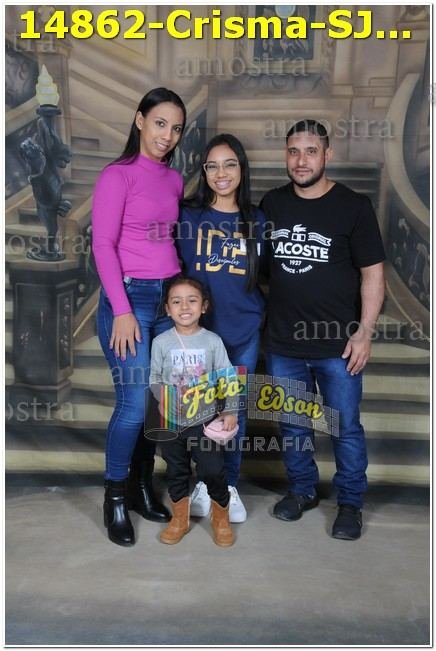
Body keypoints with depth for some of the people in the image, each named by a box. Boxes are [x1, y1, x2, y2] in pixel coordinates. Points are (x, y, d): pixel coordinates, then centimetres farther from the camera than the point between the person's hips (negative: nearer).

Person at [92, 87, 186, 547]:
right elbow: (103, 244, -11)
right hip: (130, 298, -6)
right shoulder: (118, 175, -6)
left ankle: (142, 488, 26)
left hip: (170, 298, 6)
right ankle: (114, 497, 15)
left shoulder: (174, 179, 13)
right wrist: (122, 310, -16)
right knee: (134, 404, -6)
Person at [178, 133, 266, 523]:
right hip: (200, 328, -1)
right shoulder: (188, 216, -2)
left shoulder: (256, 220, 4)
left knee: (235, 410, 10)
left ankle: (230, 486, 26)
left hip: (245, 331, 2)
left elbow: (265, 276, 11)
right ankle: (204, 481, 26)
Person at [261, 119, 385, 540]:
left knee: (345, 428, 8)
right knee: (291, 424, 16)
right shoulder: (271, 204, 5)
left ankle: (350, 504, 27)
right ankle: (302, 490, 36)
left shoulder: (353, 206, -5)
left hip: (337, 344, -3)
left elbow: (372, 273, -4)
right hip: (283, 342, 4)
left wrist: (364, 333, -9)